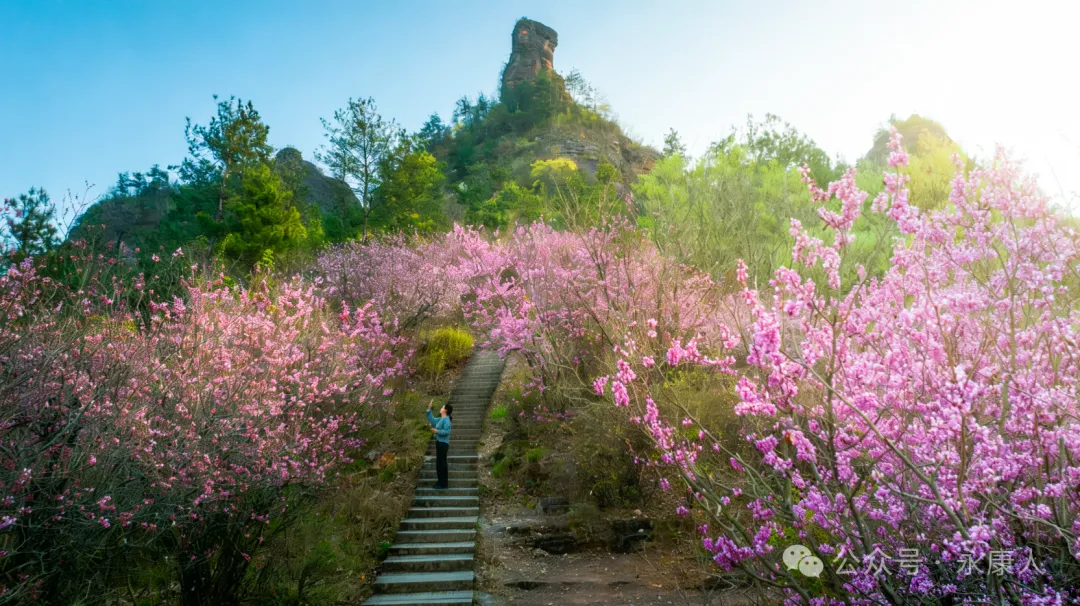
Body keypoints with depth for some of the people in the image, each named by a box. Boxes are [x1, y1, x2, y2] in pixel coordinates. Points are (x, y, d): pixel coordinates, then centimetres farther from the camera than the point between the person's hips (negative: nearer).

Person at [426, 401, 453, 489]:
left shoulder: (446, 420, -14)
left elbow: (447, 431, -22)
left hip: (443, 444, -10)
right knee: (439, 463, 15)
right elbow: (432, 420, 23)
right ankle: (440, 482, 23)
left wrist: (437, 431, -16)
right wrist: (429, 409, 17)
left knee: (442, 463, -6)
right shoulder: (440, 419, 14)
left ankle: (444, 484, 0)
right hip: (439, 443, 10)